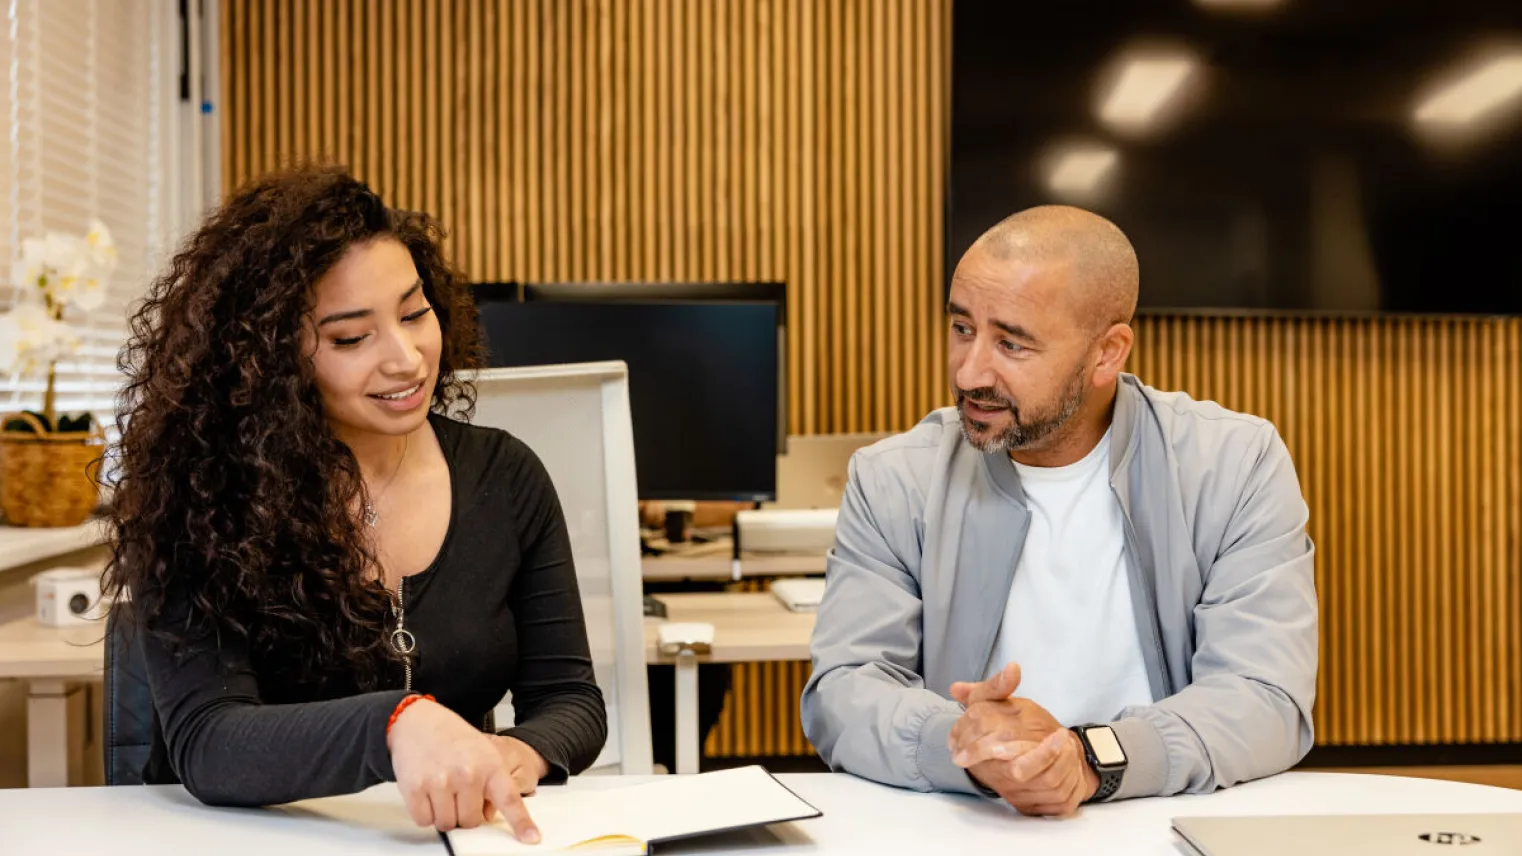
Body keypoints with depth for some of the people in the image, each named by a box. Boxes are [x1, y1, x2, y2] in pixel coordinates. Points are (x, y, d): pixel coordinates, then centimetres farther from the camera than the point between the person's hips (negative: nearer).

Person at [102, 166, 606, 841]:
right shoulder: (201, 505, -9)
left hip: (458, 834, 2)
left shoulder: (505, 477, 1)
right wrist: (396, 723, -37)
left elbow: (571, 698, 3)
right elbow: (203, 745, -20)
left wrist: (522, 754, -20)